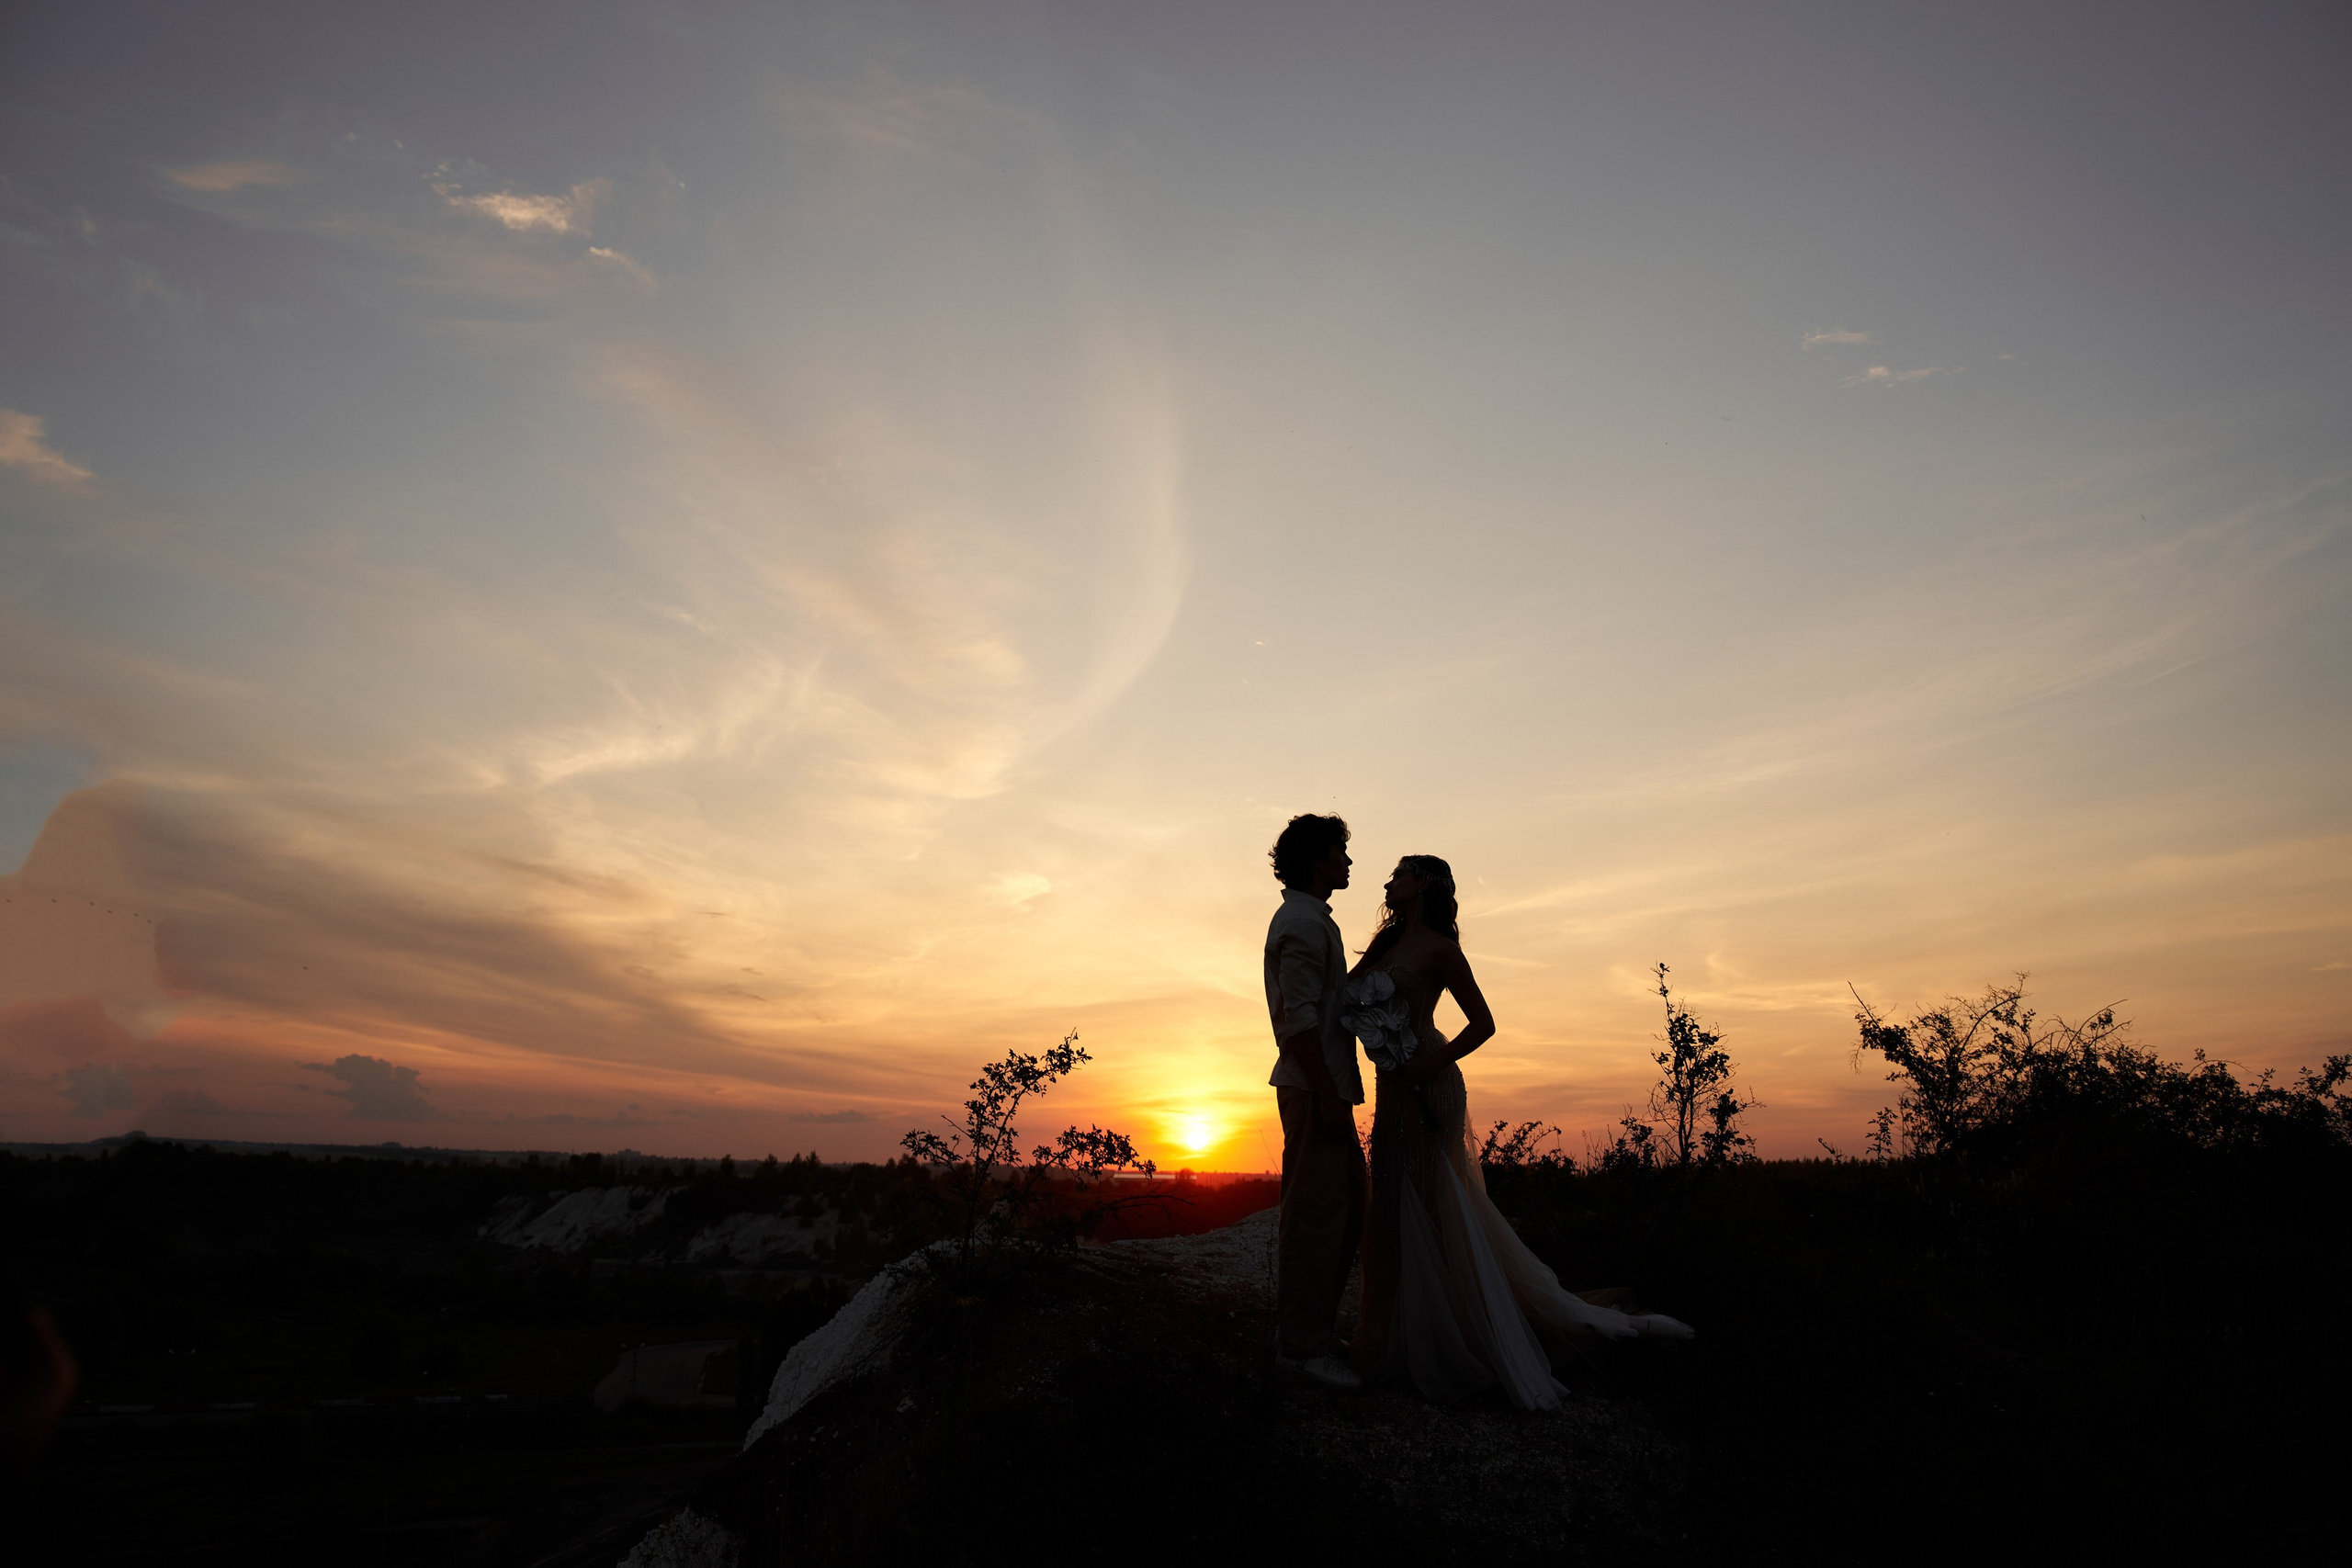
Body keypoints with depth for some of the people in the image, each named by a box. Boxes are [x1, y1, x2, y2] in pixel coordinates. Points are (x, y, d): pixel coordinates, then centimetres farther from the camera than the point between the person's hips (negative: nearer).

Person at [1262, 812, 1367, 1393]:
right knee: (1316, 1214, -5)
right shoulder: (1302, 922, -13)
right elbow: (1299, 1017, -21)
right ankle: (1301, 1344, 3)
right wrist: (1327, 1095, -23)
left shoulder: (1311, 920, 20)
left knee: (1345, 1208, 15)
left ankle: (1313, 1329, 24)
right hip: (1314, 1086, -11)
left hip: (1325, 1087, 11)